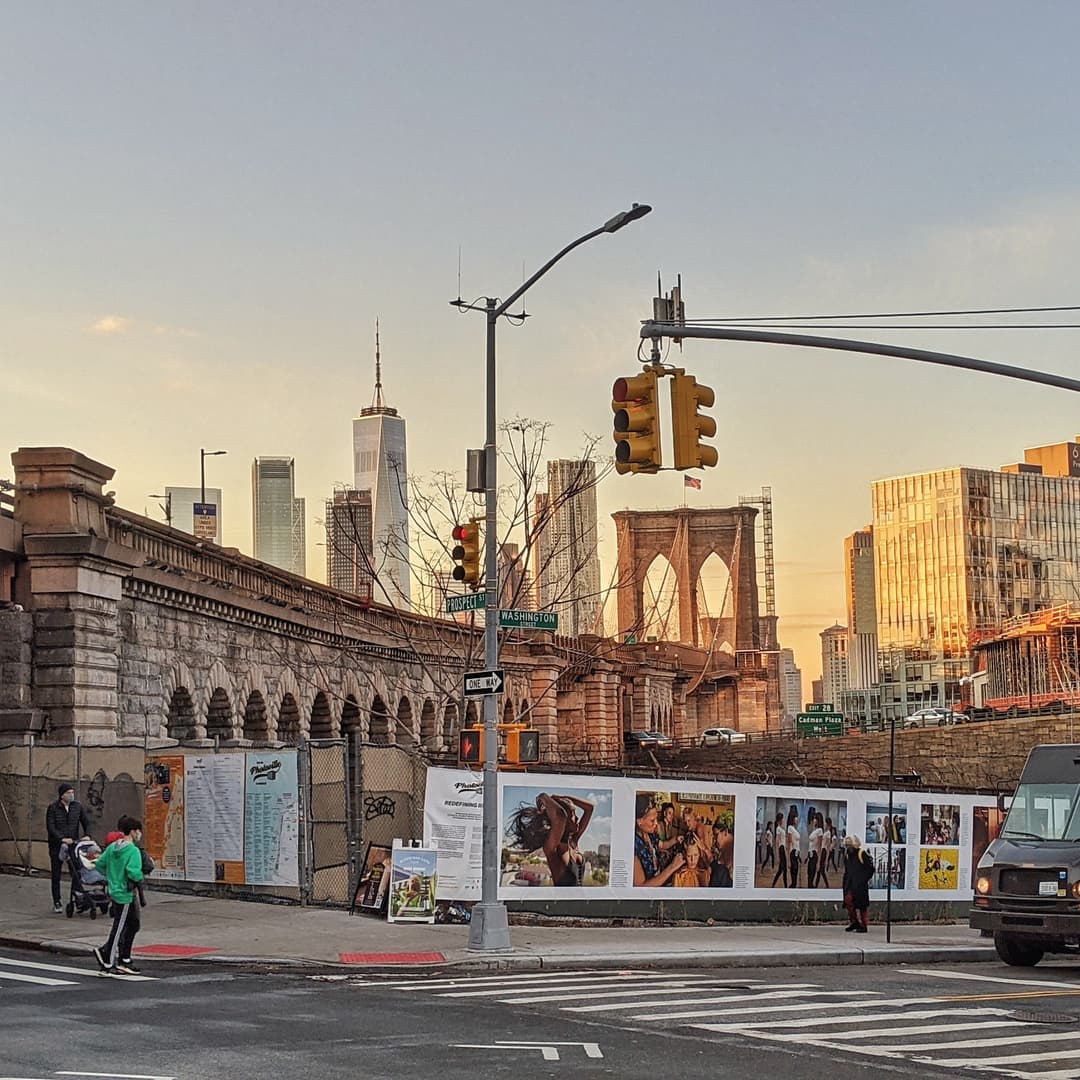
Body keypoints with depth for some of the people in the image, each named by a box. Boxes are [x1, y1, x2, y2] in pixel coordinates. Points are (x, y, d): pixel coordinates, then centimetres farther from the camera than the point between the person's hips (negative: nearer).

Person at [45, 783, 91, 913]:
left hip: (73, 844, 2)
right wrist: (62, 839, -23)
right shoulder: (53, 808, -7)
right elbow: (50, 827, -13)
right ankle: (56, 902, 9)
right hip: (57, 846, -2)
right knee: (56, 875, 3)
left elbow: (86, 822, 9)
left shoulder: (78, 806, 3)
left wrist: (87, 835, -8)